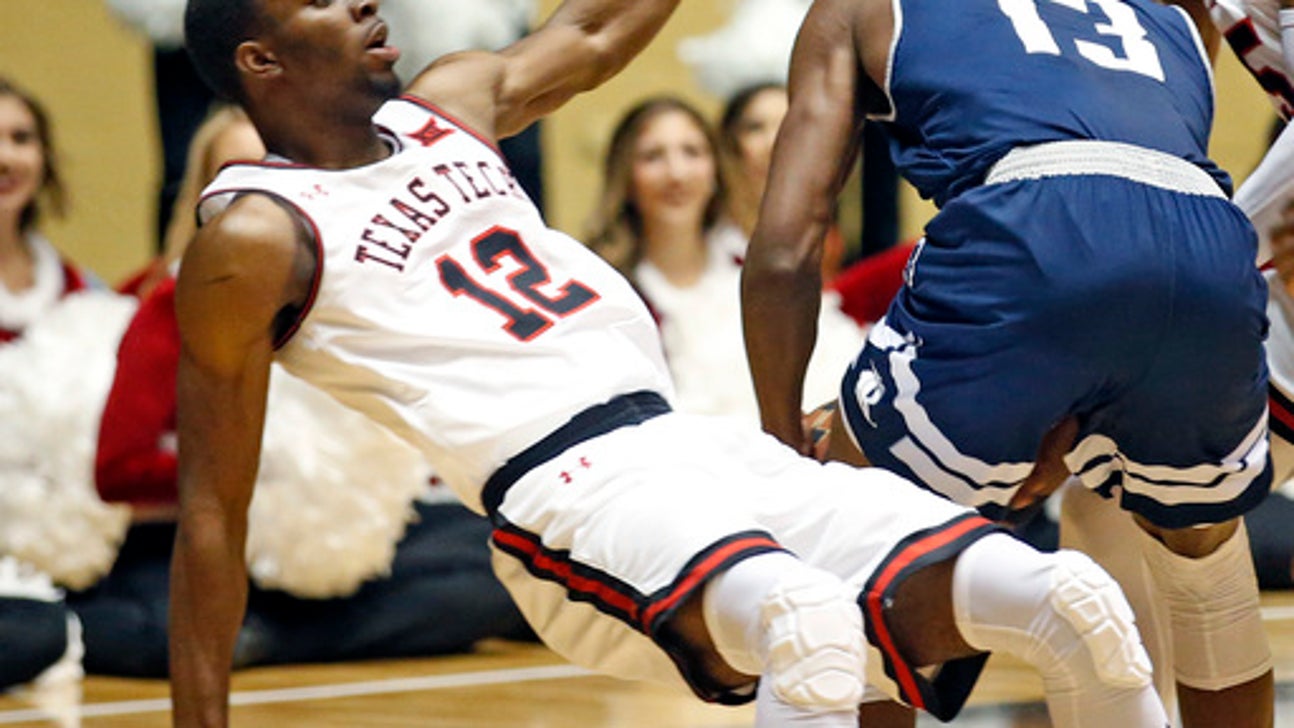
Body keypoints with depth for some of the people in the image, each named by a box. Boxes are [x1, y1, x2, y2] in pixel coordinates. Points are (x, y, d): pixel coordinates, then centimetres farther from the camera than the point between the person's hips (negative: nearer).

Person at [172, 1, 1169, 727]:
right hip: (574, 506, -7)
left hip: (707, 445, 8)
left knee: (1071, 603, -11)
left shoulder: (449, 106, 19)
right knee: (805, 624, -40)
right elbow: (213, 513, -2)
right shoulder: (253, 242, -1)